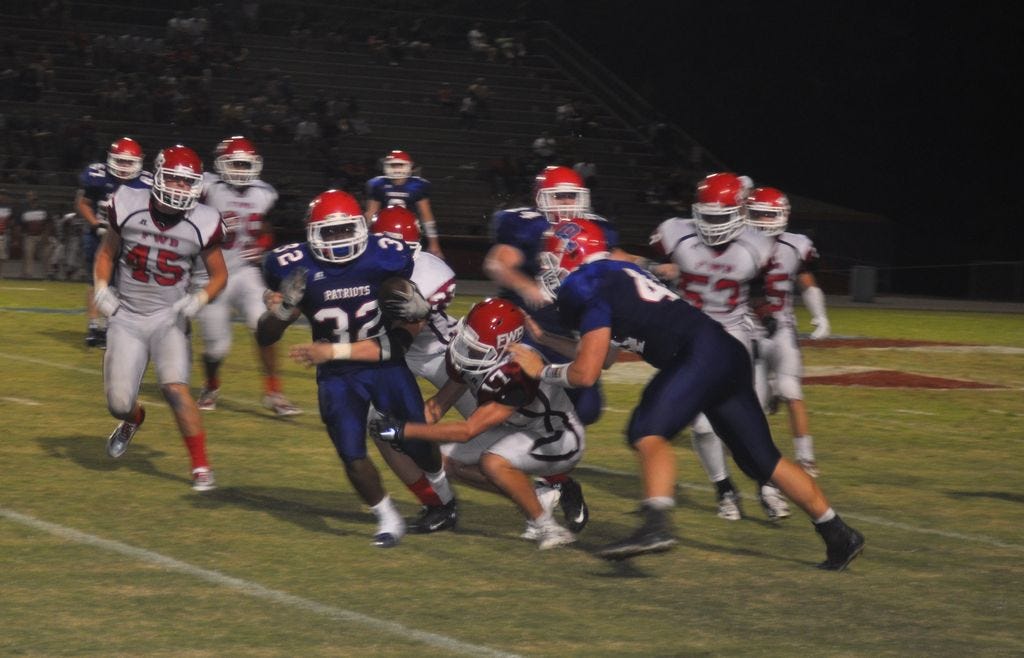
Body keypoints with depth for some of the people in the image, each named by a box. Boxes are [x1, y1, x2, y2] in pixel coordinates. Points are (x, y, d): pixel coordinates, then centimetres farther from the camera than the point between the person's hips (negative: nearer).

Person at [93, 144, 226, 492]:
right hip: (127, 317, 1)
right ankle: (133, 417, 38)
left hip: (169, 317, -1)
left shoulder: (202, 223, -10)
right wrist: (101, 288, -5)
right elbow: (107, 252, 10)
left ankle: (201, 467, -9)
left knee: (175, 387, -21)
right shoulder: (129, 206, -9)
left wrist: (199, 299, -14)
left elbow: (219, 274, 5)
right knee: (119, 403, -2)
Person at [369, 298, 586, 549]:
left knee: (493, 463, -33)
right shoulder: (468, 358, -14)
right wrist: (400, 424, -20)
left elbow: (468, 430, -34)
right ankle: (538, 496, 10)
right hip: (520, 430, 9)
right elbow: (440, 402, -2)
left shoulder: (519, 375, -37)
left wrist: (406, 430, -35)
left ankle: (546, 526, -14)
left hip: (559, 440, -9)